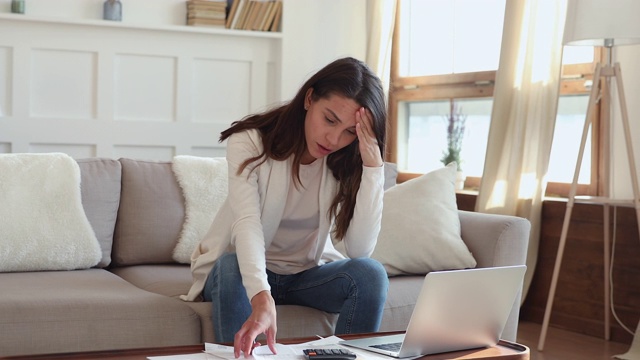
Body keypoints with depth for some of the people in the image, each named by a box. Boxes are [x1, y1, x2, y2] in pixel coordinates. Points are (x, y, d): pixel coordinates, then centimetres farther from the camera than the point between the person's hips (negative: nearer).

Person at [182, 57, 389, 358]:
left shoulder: (346, 164, -13)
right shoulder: (250, 141, -21)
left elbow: (360, 249, -24)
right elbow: (247, 224, -36)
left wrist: (373, 166, -31)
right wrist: (262, 298, -54)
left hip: (308, 273, 3)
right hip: (244, 270, -2)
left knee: (370, 273, -25)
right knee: (231, 266, -35)